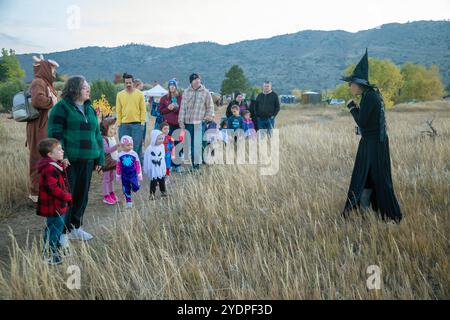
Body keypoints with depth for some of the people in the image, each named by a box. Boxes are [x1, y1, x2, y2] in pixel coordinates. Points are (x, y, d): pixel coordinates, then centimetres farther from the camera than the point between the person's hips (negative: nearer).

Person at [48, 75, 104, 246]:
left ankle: (75, 227, 28)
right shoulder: (61, 108, -5)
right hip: (69, 161, -6)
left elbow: (97, 134, 18)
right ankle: (62, 232, 9)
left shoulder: (90, 109, 16)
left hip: (87, 160, 7)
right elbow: (55, 133, -10)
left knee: (82, 194, 13)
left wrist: (100, 158, 14)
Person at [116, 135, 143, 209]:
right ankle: (129, 203, 20)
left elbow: (138, 165, -1)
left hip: (133, 174, -1)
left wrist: (139, 174, 0)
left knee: (135, 188, -11)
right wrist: (118, 175, 10)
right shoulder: (120, 155, -3)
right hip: (124, 176, 1)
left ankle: (136, 186, 25)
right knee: (126, 190, 7)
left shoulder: (134, 154, -7)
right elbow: (118, 166, 6)